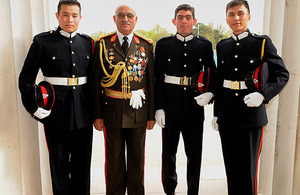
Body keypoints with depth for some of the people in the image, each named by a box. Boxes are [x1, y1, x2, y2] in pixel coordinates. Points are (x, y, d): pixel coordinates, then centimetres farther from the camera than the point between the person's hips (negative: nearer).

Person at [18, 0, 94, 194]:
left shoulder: (88, 42, 6)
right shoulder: (43, 41, -4)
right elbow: (26, 79, -1)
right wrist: (34, 108, -6)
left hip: (83, 113, 3)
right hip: (56, 114, -3)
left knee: (82, 163, 14)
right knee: (59, 164, 11)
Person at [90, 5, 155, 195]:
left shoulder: (146, 45, 4)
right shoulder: (103, 44, 1)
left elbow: (151, 81, 4)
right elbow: (95, 82, 0)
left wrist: (152, 114, 1)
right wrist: (97, 115, -3)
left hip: (138, 110, 1)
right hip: (112, 110, -1)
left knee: (137, 157, 12)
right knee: (114, 158, 10)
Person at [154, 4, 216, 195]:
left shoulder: (205, 45, 6)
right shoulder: (163, 44, 3)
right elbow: (158, 78, 1)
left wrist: (210, 93, -11)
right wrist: (159, 107, -5)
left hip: (195, 106, 1)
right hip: (170, 106, 0)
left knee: (195, 153, 9)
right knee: (169, 152, 11)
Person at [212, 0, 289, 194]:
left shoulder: (263, 42, -1)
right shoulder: (222, 46, 10)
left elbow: (282, 74, -1)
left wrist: (263, 95, -19)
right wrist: (216, 113, 14)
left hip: (252, 112, -4)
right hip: (227, 117, 4)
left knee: (248, 166, 3)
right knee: (231, 165, 13)